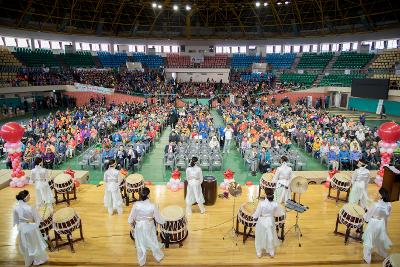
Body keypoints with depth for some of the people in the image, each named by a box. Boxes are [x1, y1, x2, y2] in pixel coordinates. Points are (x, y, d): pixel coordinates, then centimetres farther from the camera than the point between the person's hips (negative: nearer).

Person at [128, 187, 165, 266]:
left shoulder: (136, 205, -25)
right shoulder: (152, 206, -26)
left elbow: (131, 218, -13)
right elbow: (158, 218, -13)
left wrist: (131, 223, 10)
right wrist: (164, 222, 7)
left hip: (139, 227, 1)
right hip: (149, 227, 0)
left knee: (140, 244, 22)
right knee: (153, 242, 23)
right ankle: (158, 257, 46)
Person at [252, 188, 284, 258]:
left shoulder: (261, 203, -26)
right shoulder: (275, 204, -17)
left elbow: (257, 214, -17)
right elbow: (279, 214, -3)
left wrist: (253, 215, 4)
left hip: (262, 222, -2)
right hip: (270, 222, 2)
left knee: (260, 237, 18)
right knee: (270, 237, 24)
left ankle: (259, 253, 34)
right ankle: (271, 253, 41)